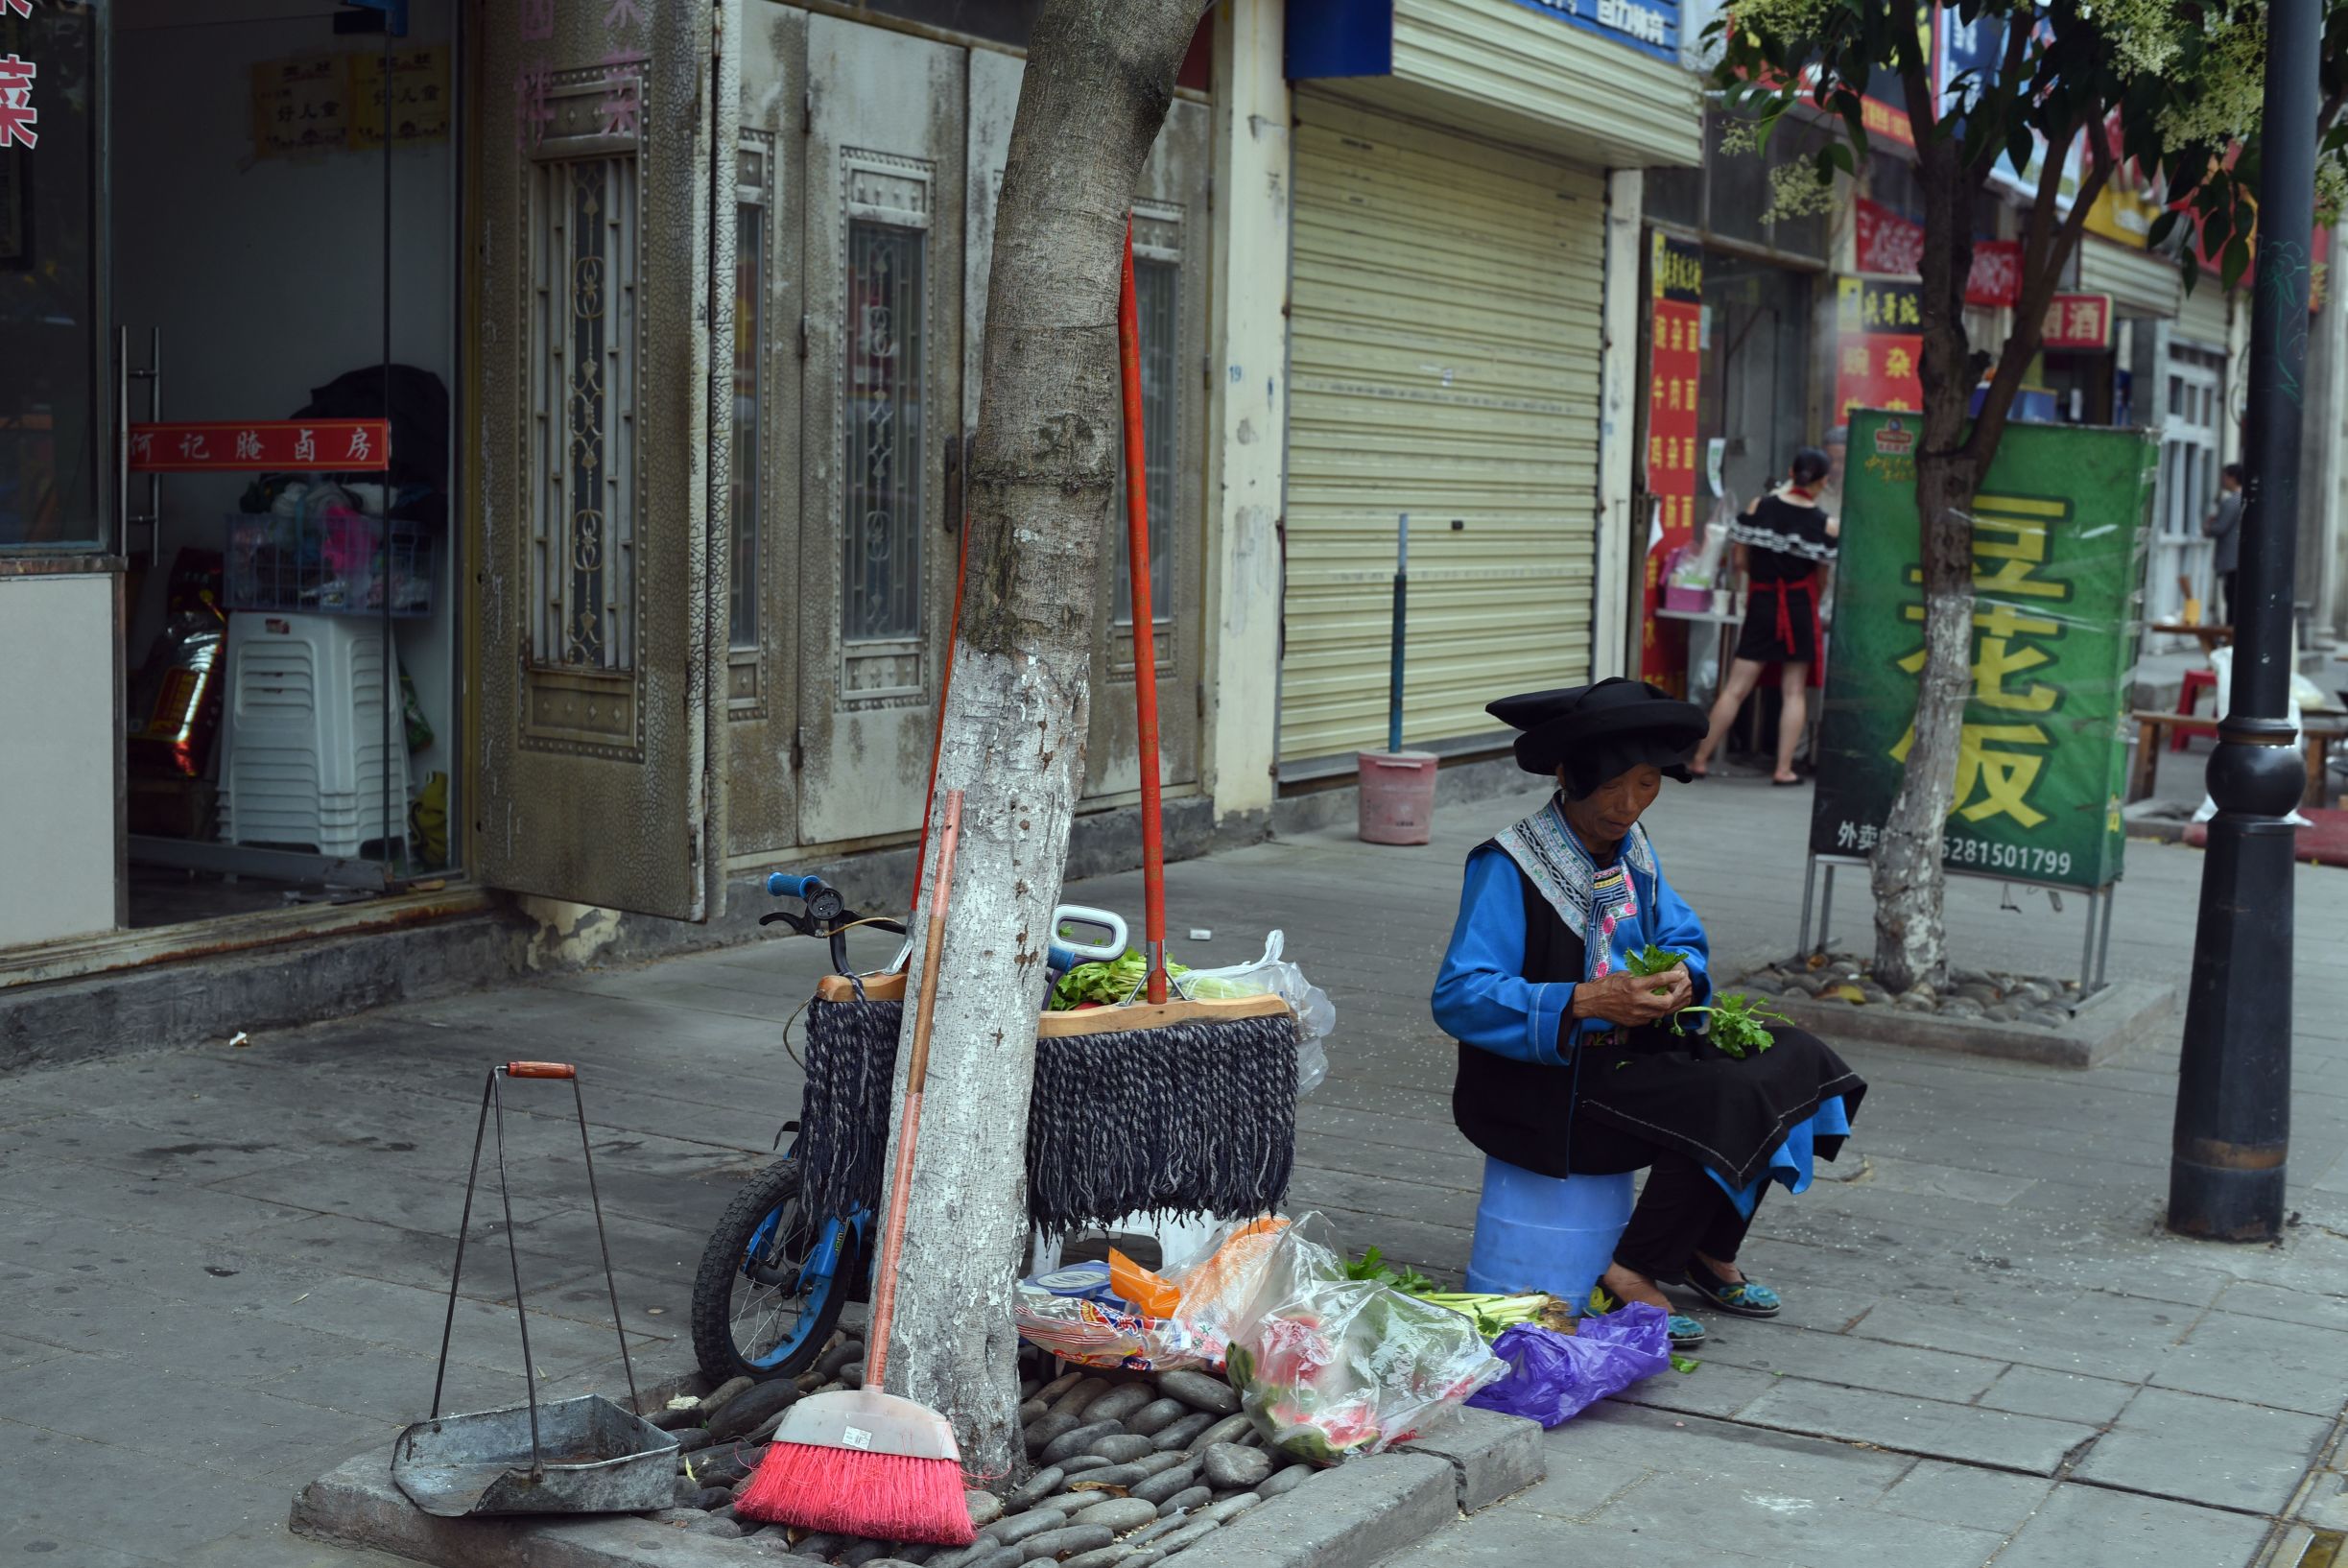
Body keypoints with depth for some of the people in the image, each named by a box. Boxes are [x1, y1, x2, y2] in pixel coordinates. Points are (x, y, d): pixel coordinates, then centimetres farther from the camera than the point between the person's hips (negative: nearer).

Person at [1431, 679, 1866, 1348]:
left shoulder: (1631, 847, 6)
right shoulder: (1508, 867, -17)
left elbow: (1684, 936, 15)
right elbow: (1458, 997, -23)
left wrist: (1681, 976, -11)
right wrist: (1588, 1001, -32)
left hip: (1626, 1057, 8)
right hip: (1538, 1085, -8)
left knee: (1793, 1060, -1)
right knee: (1728, 1102, -25)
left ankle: (1709, 1252, 10)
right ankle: (1631, 1277, -12)